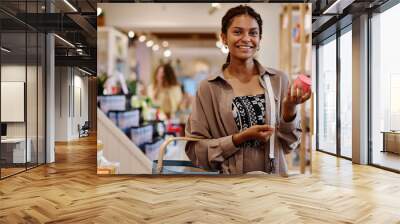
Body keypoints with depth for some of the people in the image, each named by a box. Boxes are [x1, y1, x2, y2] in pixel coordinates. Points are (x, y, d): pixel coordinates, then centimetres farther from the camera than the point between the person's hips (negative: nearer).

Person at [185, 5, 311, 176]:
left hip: (274, 178, 3)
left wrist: (290, 109, -12)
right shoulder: (208, 88, -4)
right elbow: (195, 150, -5)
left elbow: (288, 144, 4)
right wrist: (240, 138, -14)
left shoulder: (279, 80, 1)